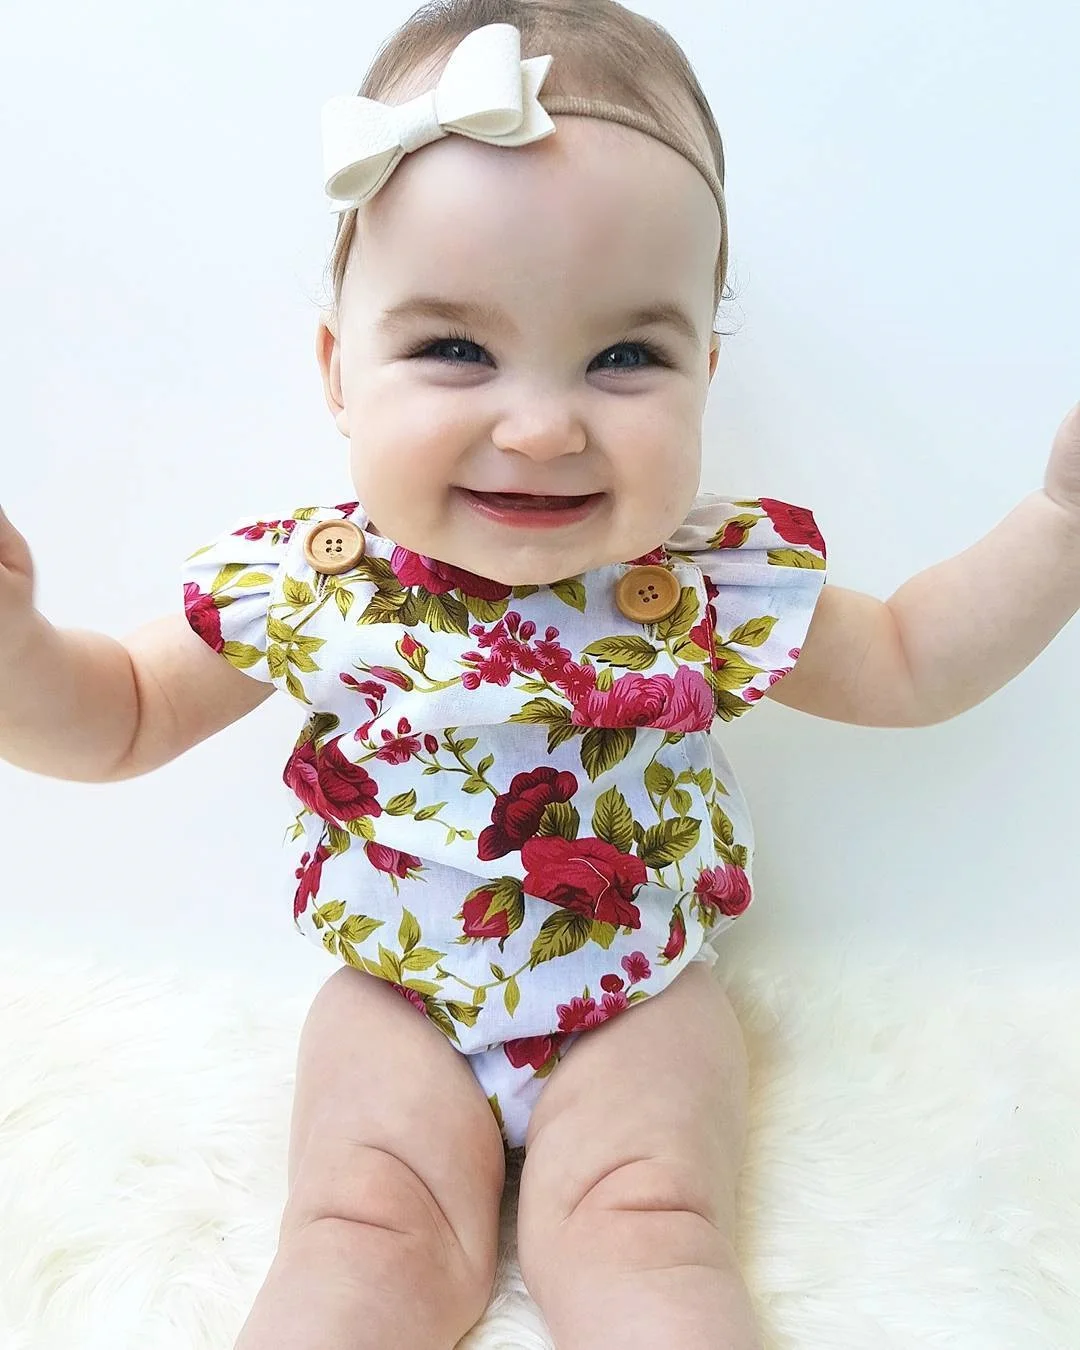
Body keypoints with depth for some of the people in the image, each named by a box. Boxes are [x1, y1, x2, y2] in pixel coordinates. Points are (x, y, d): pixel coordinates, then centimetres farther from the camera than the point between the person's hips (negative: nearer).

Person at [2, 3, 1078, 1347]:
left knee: (640, 1234, -17)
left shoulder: (713, 581, -17)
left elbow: (905, 666, 0)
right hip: (394, 996, 1)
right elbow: (122, 718, -2)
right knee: (364, 1236, -13)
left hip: (639, 998, 0)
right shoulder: (301, 580, -17)